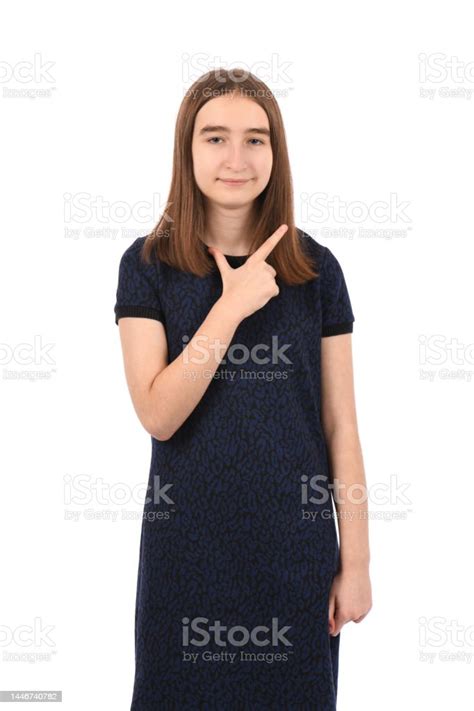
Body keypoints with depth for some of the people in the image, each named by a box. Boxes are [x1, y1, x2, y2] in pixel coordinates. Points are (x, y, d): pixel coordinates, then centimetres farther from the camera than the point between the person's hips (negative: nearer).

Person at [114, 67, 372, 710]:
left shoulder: (316, 269, -2)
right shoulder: (148, 264, -4)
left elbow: (341, 427, -1)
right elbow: (157, 414, -12)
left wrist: (356, 562, -1)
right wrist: (232, 307, -18)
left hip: (295, 539, 1)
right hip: (186, 540, 0)